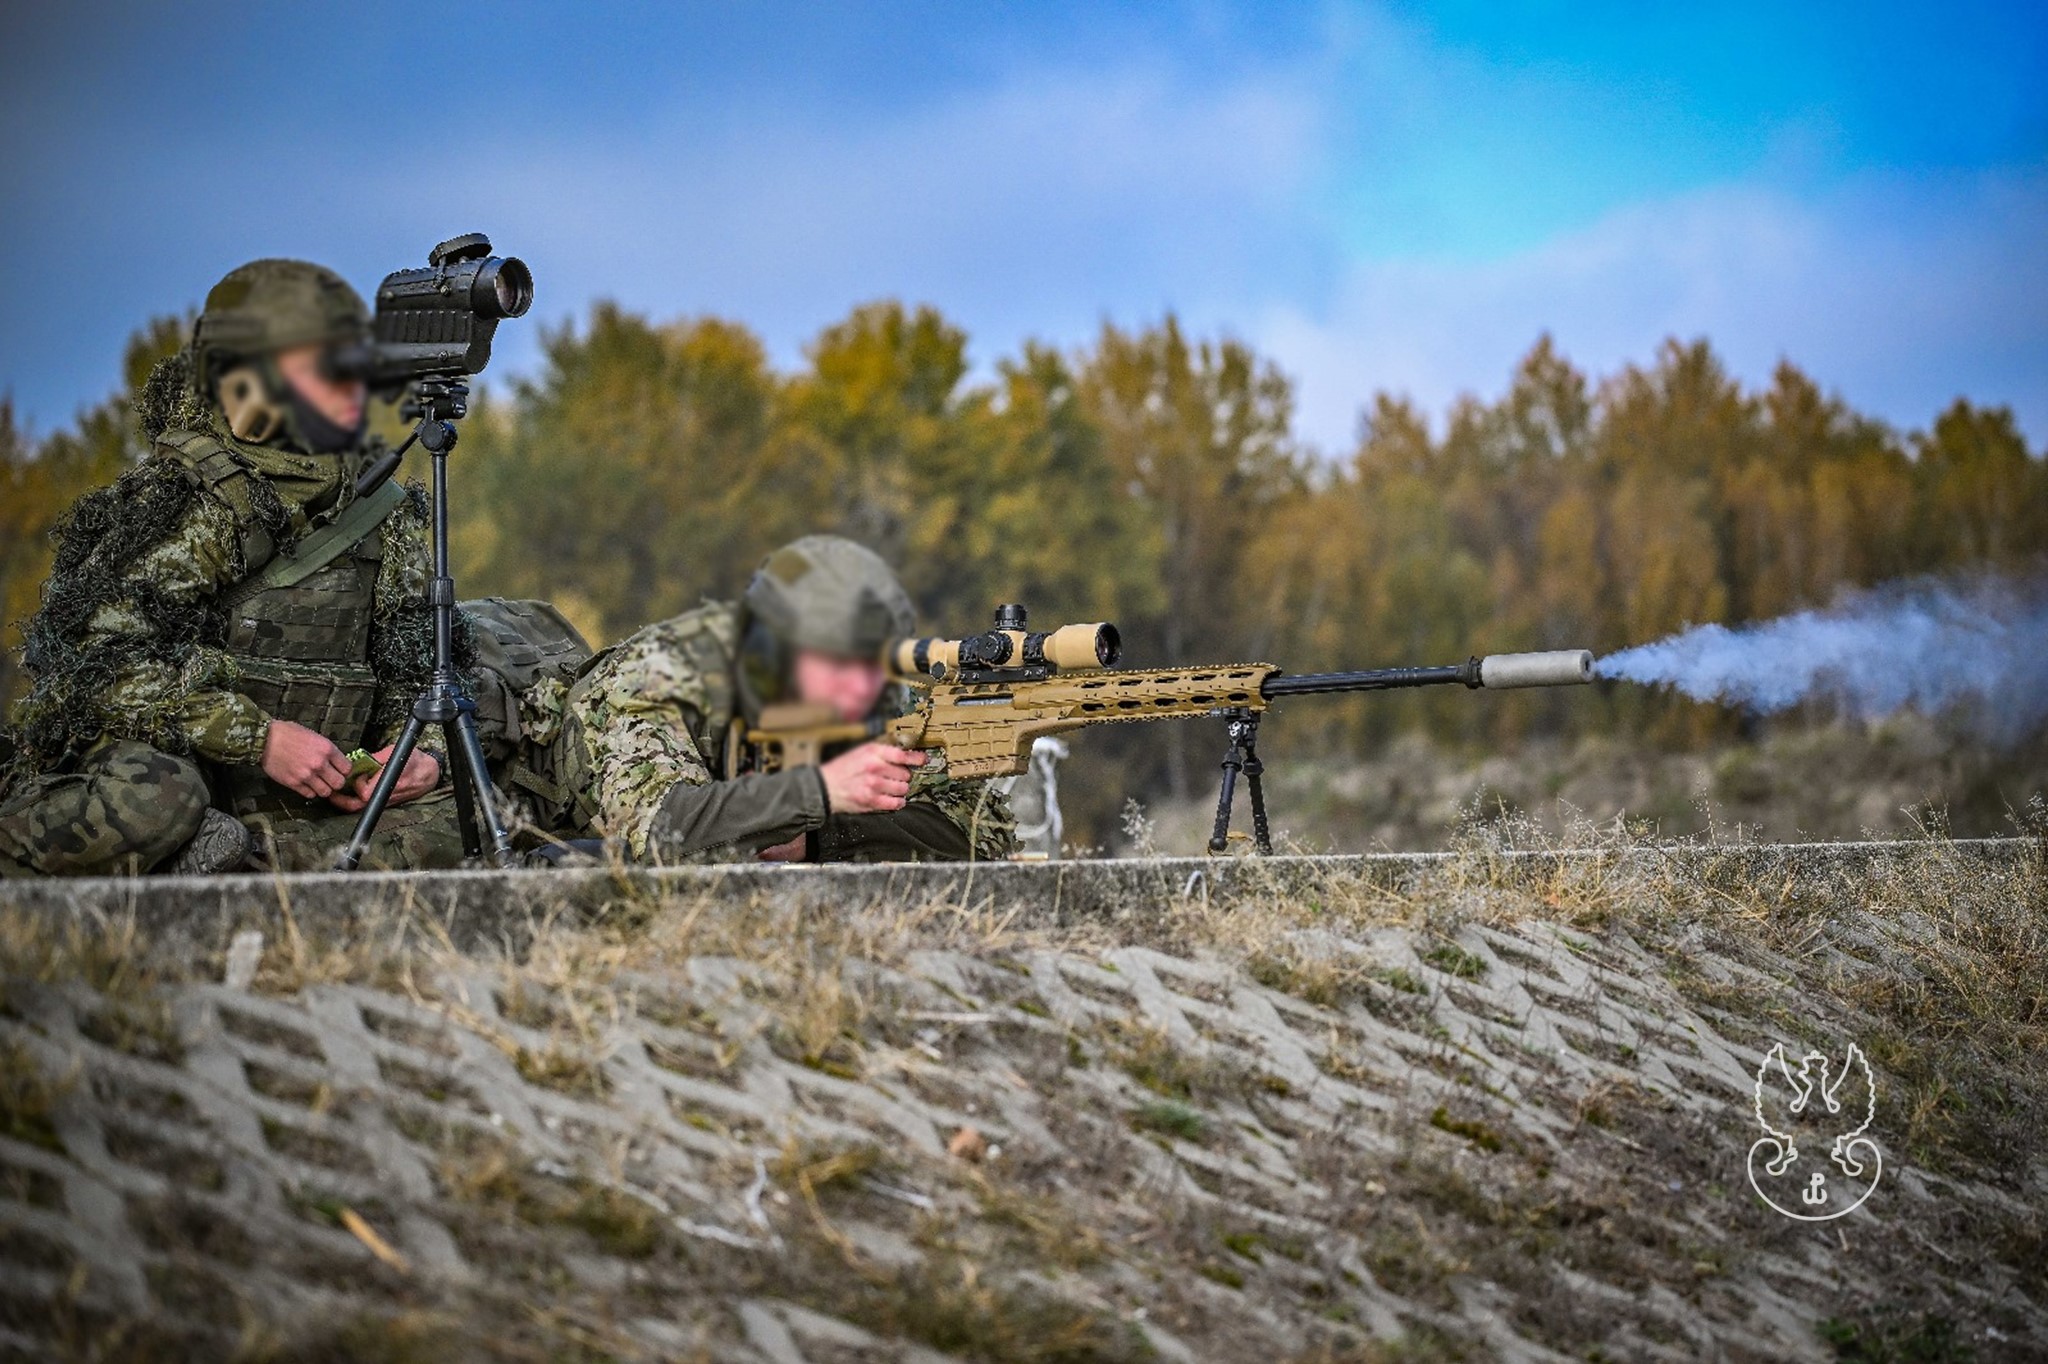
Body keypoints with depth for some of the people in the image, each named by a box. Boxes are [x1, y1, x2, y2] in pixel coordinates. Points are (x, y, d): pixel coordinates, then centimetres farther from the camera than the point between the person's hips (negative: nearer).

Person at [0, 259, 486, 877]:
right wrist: (260, 737, -23)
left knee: (448, 819, -20)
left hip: (289, 805, 6)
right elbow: (97, 659, -18)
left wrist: (420, 750, -7)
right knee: (142, 801, -41)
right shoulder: (182, 499, -10)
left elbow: (410, 669, 16)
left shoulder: (385, 514, 9)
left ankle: (223, 858, -18)